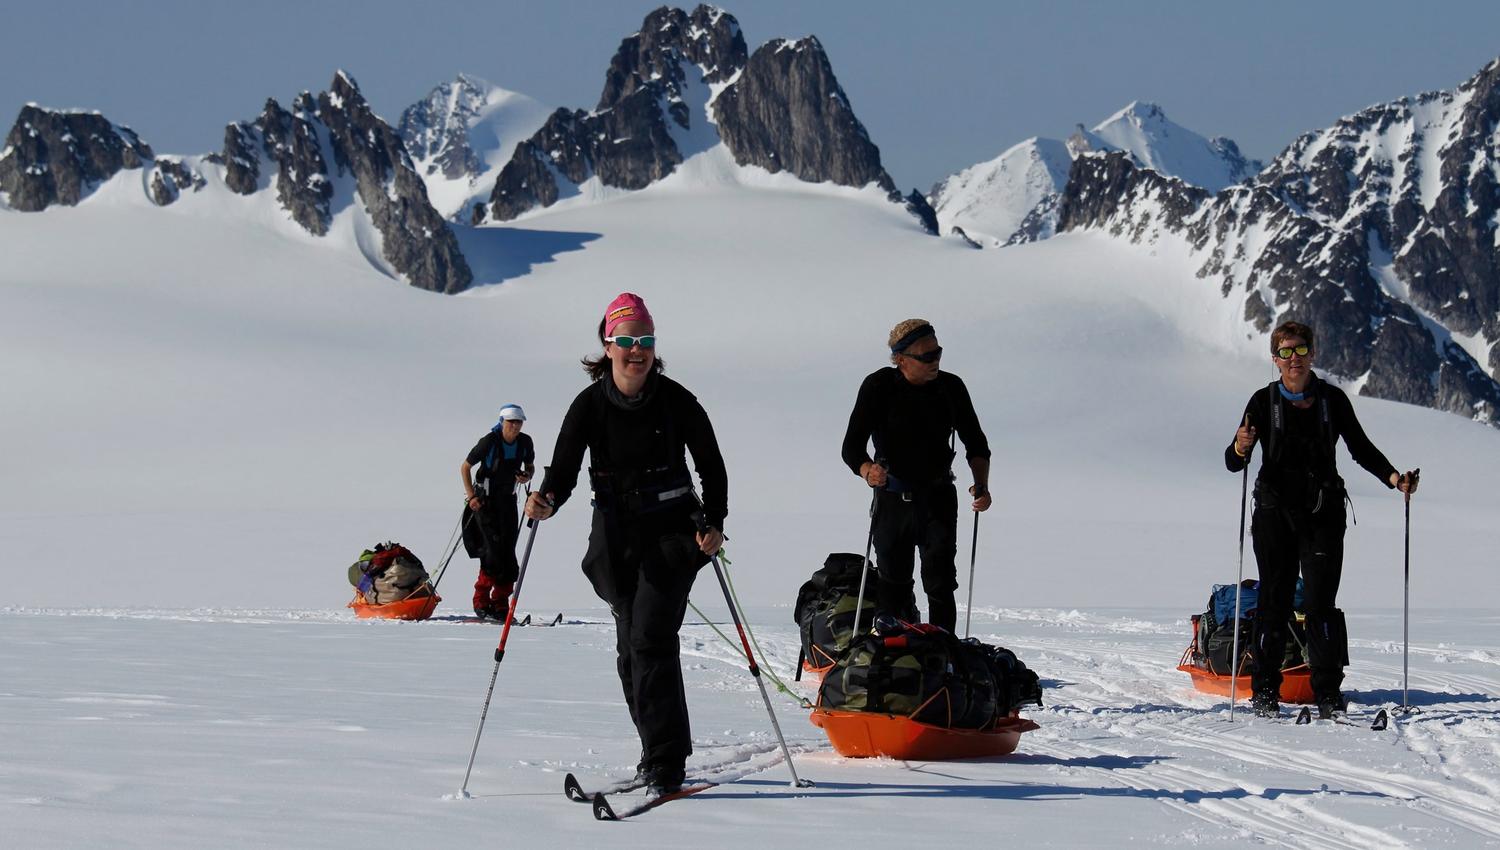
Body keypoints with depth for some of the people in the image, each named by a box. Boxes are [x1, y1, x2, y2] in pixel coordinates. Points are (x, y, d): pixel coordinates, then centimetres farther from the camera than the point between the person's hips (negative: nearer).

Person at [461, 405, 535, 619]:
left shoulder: (525, 442, -2)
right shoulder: (489, 442, -16)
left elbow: (530, 466, 16)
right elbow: (465, 467, -6)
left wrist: (527, 476, -8)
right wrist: (471, 496, -13)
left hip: (507, 499, 5)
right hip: (484, 500, -5)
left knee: (507, 548, -2)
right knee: (494, 545, -16)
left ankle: (500, 604, 2)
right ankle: (481, 601, -8)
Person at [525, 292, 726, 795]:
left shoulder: (676, 401, -6)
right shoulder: (590, 405, -2)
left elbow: (711, 465, 5)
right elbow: (564, 470, -5)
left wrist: (714, 523, -6)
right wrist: (546, 501, -26)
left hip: (671, 534, -3)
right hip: (616, 538, 3)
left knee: (650, 641, -16)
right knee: (632, 649, 8)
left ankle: (664, 765, -16)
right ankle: (660, 753, 22)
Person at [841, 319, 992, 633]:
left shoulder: (951, 387, -3)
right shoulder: (879, 387, -10)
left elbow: (976, 444, 6)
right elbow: (852, 447, -14)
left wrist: (981, 484, -12)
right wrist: (868, 471, -36)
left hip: (939, 499, 1)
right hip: (893, 499, -1)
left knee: (940, 584, -10)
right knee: (892, 584, 6)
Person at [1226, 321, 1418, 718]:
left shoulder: (1332, 399, 3)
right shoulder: (1264, 402, 0)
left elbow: (1360, 447, 13)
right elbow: (1234, 462, -5)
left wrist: (1392, 477, -3)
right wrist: (1240, 448, -28)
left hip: (1323, 513, 0)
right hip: (1275, 511, 0)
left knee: (1321, 602, -7)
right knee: (1274, 602, 1)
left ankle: (1328, 692, -5)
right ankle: (1264, 691, 9)